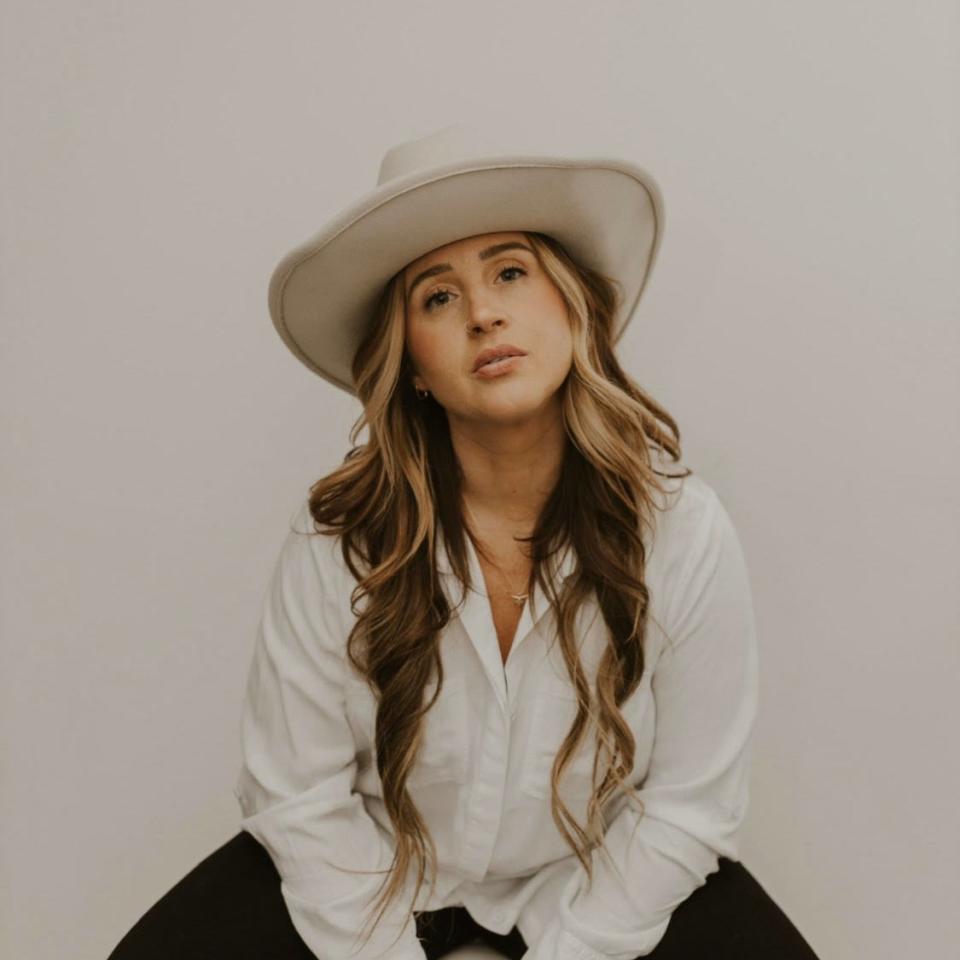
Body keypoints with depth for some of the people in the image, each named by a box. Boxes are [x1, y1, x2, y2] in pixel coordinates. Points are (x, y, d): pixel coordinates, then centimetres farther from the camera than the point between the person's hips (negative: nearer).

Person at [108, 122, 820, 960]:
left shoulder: (683, 529, -22)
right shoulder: (338, 537, -22)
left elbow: (688, 805, -13)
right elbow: (299, 797, -12)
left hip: (600, 877, 1)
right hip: (381, 863, 0)